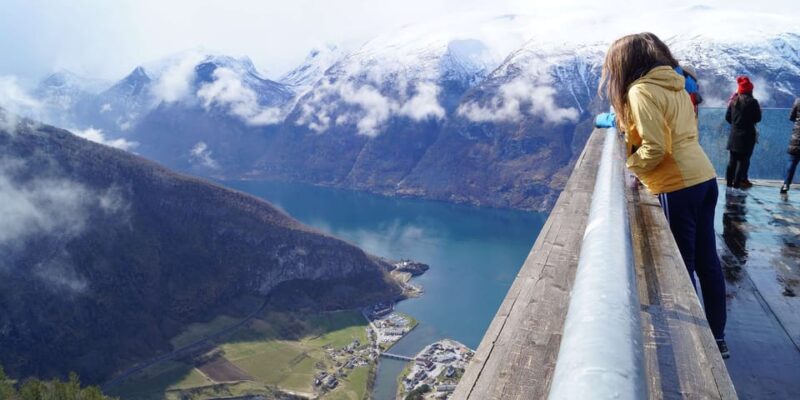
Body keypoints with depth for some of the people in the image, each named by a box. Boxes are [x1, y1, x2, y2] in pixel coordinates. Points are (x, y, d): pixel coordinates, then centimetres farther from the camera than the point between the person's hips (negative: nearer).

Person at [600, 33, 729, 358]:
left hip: (678, 187, -9)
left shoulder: (640, 91, -13)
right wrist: (628, 123, 10)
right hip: (704, 178, 9)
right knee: (706, 261, 16)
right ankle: (717, 336, 29)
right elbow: (674, 136, 13)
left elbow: (654, 149, -19)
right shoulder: (674, 84, 12)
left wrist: (628, 167, -2)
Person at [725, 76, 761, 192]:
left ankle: (729, 184, 15)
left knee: (732, 160, 11)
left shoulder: (733, 101, 4)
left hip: (734, 135, 5)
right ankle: (736, 186, -5)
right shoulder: (752, 101, -11)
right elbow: (758, 118, -5)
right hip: (747, 135, -5)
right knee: (743, 161, -3)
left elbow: (727, 117, 9)